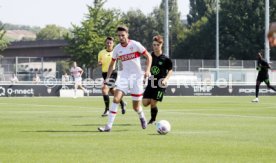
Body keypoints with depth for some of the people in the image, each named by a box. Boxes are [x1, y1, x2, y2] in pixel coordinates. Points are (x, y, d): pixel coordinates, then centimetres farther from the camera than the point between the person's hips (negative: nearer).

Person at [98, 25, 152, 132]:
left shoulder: (135, 45, -9)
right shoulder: (117, 49, 2)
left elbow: (148, 56, -3)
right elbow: (112, 63, 16)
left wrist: (147, 70, -17)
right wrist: (108, 77, 6)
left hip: (136, 77, -3)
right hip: (124, 77, 3)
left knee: (136, 107, 2)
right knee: (116, 99, -19)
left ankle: (142, 117, 38)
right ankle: (108, 126, -18)